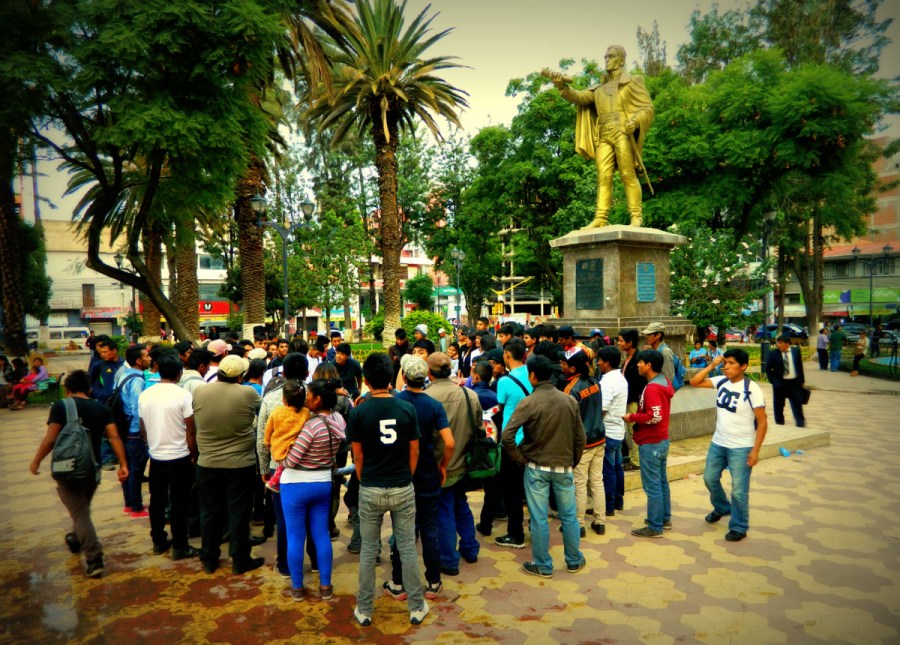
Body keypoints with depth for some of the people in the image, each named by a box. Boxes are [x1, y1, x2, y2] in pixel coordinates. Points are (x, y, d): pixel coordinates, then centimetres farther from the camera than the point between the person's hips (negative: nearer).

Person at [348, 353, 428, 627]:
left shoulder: (358, 412, -9)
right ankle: (416, 607, 24)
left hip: (370, 491, 0)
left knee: (368, 550, 13)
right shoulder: (407, 409, -7)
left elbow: (358, 455, -3)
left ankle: (364, 610, 25)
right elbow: (414, 452, -1)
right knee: (407, 548, 12)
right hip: (402, 489, 1)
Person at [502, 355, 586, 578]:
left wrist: (520, 458, -5)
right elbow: (580, 437, 3)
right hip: (564, 467, 4)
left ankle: (543, 565, 18)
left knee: (539, 519, 7)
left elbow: (507, 436, -20)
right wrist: (573, 462, 15)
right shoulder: (569, 400, -2)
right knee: (569, 516, 16)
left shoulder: (528, 402, -15)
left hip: (537, 468, -3)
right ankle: (574, 561, 30)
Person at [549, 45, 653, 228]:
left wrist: (635, 121, -17)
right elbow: (579, 97, 7)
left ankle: (636, 216, -11)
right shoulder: (599, 89, 24)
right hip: (604, 137, 4)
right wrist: (562, 86, -12)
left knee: (628, 174, -11)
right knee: (603, 176, -7)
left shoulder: (633, 82, 13)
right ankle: (601, 218, -15)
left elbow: (648, 108, 5)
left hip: (623, 134, -4)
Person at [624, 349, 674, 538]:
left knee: (652, 486, -1)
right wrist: (638, 416, 8)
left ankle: (655, 527, 7)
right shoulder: (663, 382, 8)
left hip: (651, 443, -10)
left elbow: (655, 417, -28)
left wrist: (632, 417, -17)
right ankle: (665, 518, 31)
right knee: (661, 481, 19)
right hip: (662, 440, 10)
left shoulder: (652, 388, -22)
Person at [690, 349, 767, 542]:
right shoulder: (721, 381, -1)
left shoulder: (752, 389, -17)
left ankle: (739, 528, 20)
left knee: (738, 490, 2)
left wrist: (755, 450, -16)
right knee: (710, 478, 18)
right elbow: (694, 382, 0)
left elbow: (762, 421, -14)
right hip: (717, 443, 6)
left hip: (741, 448, -6)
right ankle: (722, 508, 45)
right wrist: (712, 365, -8)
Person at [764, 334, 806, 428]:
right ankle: (779, 426, 19)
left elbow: (800, 366, 8)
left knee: (797, 405, 4)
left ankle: (801, 426, 12)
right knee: (778, 406, 6)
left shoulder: (796, 351, 2)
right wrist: (773, 380, -7)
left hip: (795, 382, 1)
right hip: (780, 383, -1)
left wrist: (801, 380, 5)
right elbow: (768, 369, 0)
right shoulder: (773, 354, -6)